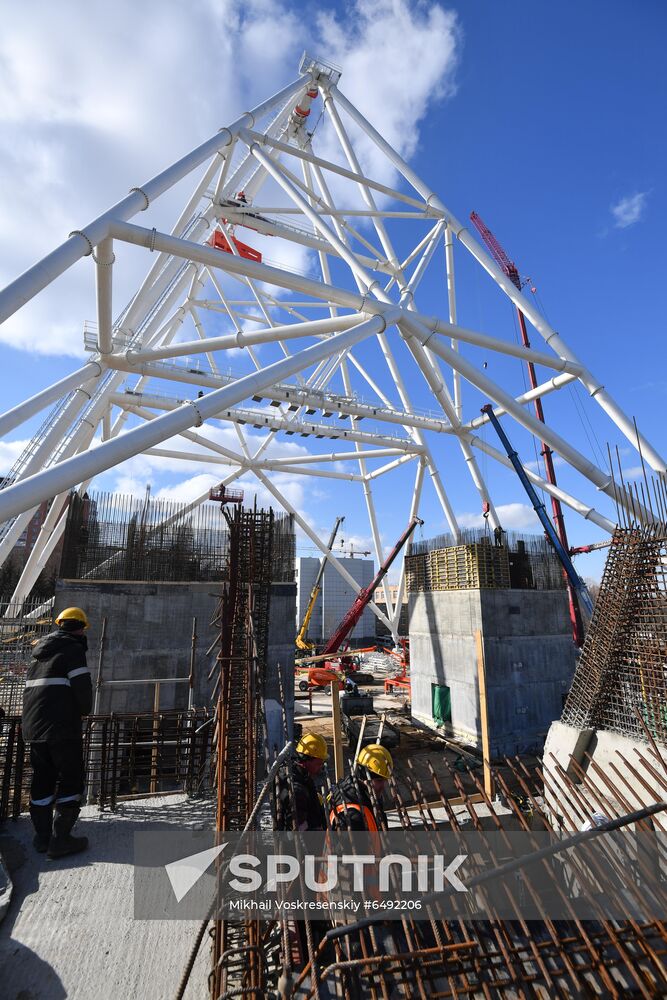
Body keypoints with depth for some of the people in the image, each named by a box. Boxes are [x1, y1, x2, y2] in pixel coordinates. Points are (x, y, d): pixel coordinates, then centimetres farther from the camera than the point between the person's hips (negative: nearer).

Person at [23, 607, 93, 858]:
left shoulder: (40, 650, 17)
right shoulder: (73, 648, -9)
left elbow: (33, 686, 21)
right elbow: (82, 687, -16)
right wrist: (84, 710, 5)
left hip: (33, 727, 8)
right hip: (63, 727, -8)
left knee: (42, 779, 16)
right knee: (70, 779, 2)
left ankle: (42, 837, 25)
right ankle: (60, 839, 4)